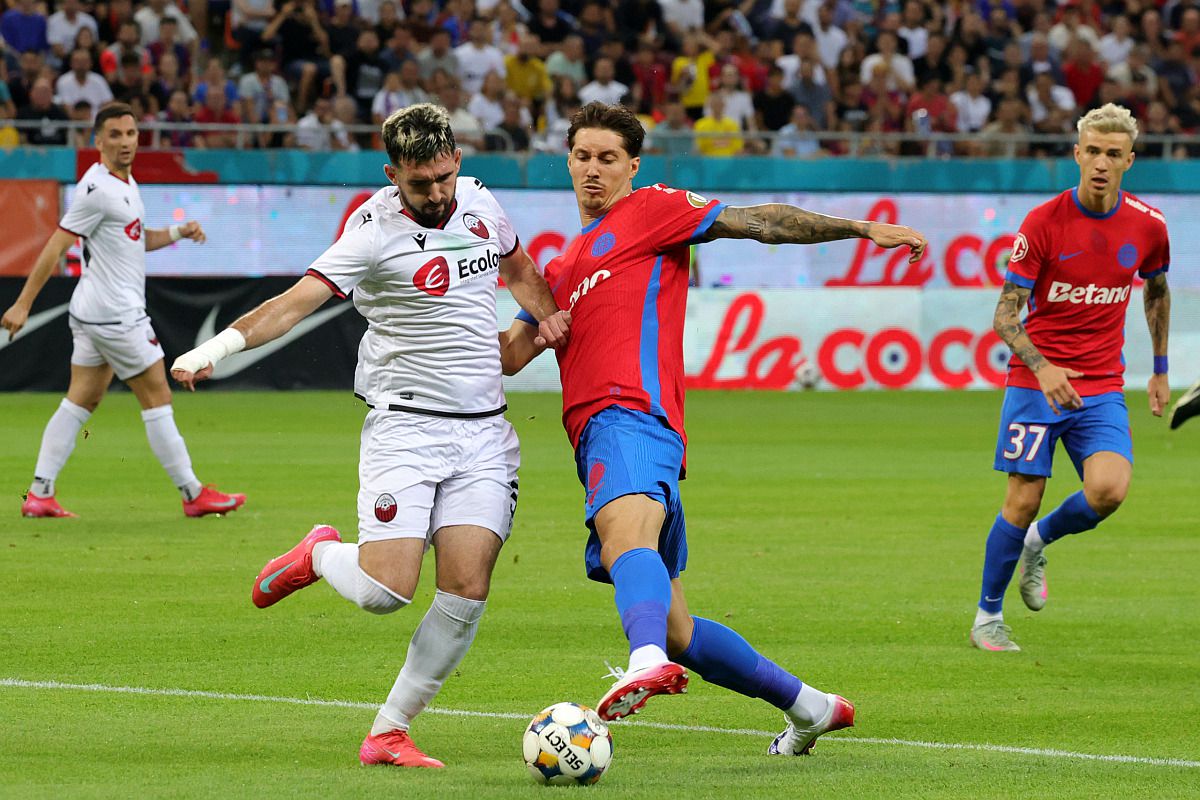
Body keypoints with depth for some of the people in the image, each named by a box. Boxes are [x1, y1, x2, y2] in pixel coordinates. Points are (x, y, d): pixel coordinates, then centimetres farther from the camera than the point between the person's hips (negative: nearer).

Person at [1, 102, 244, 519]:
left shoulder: (124, 183, 13)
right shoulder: (98, 188, -17)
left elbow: (137, 239, 26)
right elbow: (56, 246, -17)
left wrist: (178, 232, 8)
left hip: (91, 314, 10)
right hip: (115, 314, -10)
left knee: (81, 400, 8)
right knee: (157, 398, -2)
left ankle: (39, 494, 6)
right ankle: (193, 495, 5)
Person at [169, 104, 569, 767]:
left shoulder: (479, 202, 7)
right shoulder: (376, 228, -12)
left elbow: (519, 270, 28)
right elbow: (299, 299, -22)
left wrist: (546, 315, 8)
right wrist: (217, 346, -37)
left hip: (483, 431, 5)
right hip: (404, 428, -5)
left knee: (466, 591, -9)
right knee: (384, 591, -16)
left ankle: (390, 732, 5)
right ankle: (321, 556, 20)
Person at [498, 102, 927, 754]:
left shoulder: (651, 210, 12)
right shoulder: (562, 267, 33)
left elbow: (759, 222, 8)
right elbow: (508, 356, 29)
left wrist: (863, 229, 1)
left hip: (630, 414, -8)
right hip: (596, 436, 8)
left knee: (624, 533, -40)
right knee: (677, 633, 8)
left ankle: (648, 663, -68)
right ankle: (808, 706, 22)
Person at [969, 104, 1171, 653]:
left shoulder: (1147, 226, -1)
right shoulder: (1043, 222, -10)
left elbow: (1157, 293, 20)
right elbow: (1005, 313, -10)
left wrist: (1160, 370, 22)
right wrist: (1041, 367, -26)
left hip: (1102, 387, 2)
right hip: (1036, 381, -2)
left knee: (1109, 490, -20)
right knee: (1023, 500, -4)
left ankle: (1038, 542, 13)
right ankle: (987, 617, 16)